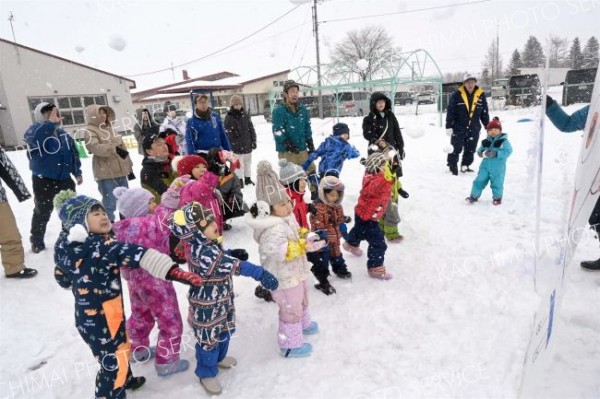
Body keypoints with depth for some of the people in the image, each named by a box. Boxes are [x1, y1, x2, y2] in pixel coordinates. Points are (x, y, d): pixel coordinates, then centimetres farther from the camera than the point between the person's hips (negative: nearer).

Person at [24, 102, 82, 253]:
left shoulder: (63, 133, 11)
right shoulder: (34, 130, -6)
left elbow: (73, 153, 17)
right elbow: (34, 139, -32)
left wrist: (77, 173, 15)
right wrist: (51, 122, -34)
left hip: (65, 178, 5)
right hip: (43, 180, -5)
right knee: (43, 211, 1)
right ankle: (37, 241, 18)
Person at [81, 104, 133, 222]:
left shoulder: (110, 128, 16)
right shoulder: (89, 131, -6)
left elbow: (122, 147, 19)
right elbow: (95, 147, -25)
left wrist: (129, 167, 19)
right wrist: (114, 149, -36)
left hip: (121, 171, 8)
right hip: (106, 173, -8)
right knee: (110, 203, -7)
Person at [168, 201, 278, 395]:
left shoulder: (209, 245, -3)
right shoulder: (202, 254, -35)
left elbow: (222, 257, 18)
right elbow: (233, 267, -42)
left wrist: (235, 254, -1)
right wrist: (261, 274, -46)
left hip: (221, 300, 9)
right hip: (207, 306, -9)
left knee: (224, 332, 27)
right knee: (209, 338, 11)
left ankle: (219, 358, 53)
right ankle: (207, 373, 35)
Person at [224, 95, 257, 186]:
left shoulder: (245, 115, 4)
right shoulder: (229, 117, -10)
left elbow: (251, 129, 8)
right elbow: (227, 133, -11)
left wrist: (254, 141, 6)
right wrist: (233, 144, -14)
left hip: (247, 144, 5)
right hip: (237, 146, -5)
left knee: (248, 162, 16)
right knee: (239, 164, 2)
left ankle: (248, 179, 31)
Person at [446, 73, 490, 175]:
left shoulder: (481, 95, 5)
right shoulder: (457, 95, -6)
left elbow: (485, 113, 12)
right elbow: (450, 112, -5)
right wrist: (449, 126, -9)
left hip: (474, 129, 3)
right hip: (459, 128, -3)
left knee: (470, 150, 7)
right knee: (456, 148, -3)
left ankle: (465, 166, 21)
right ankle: (452, 165, 13)